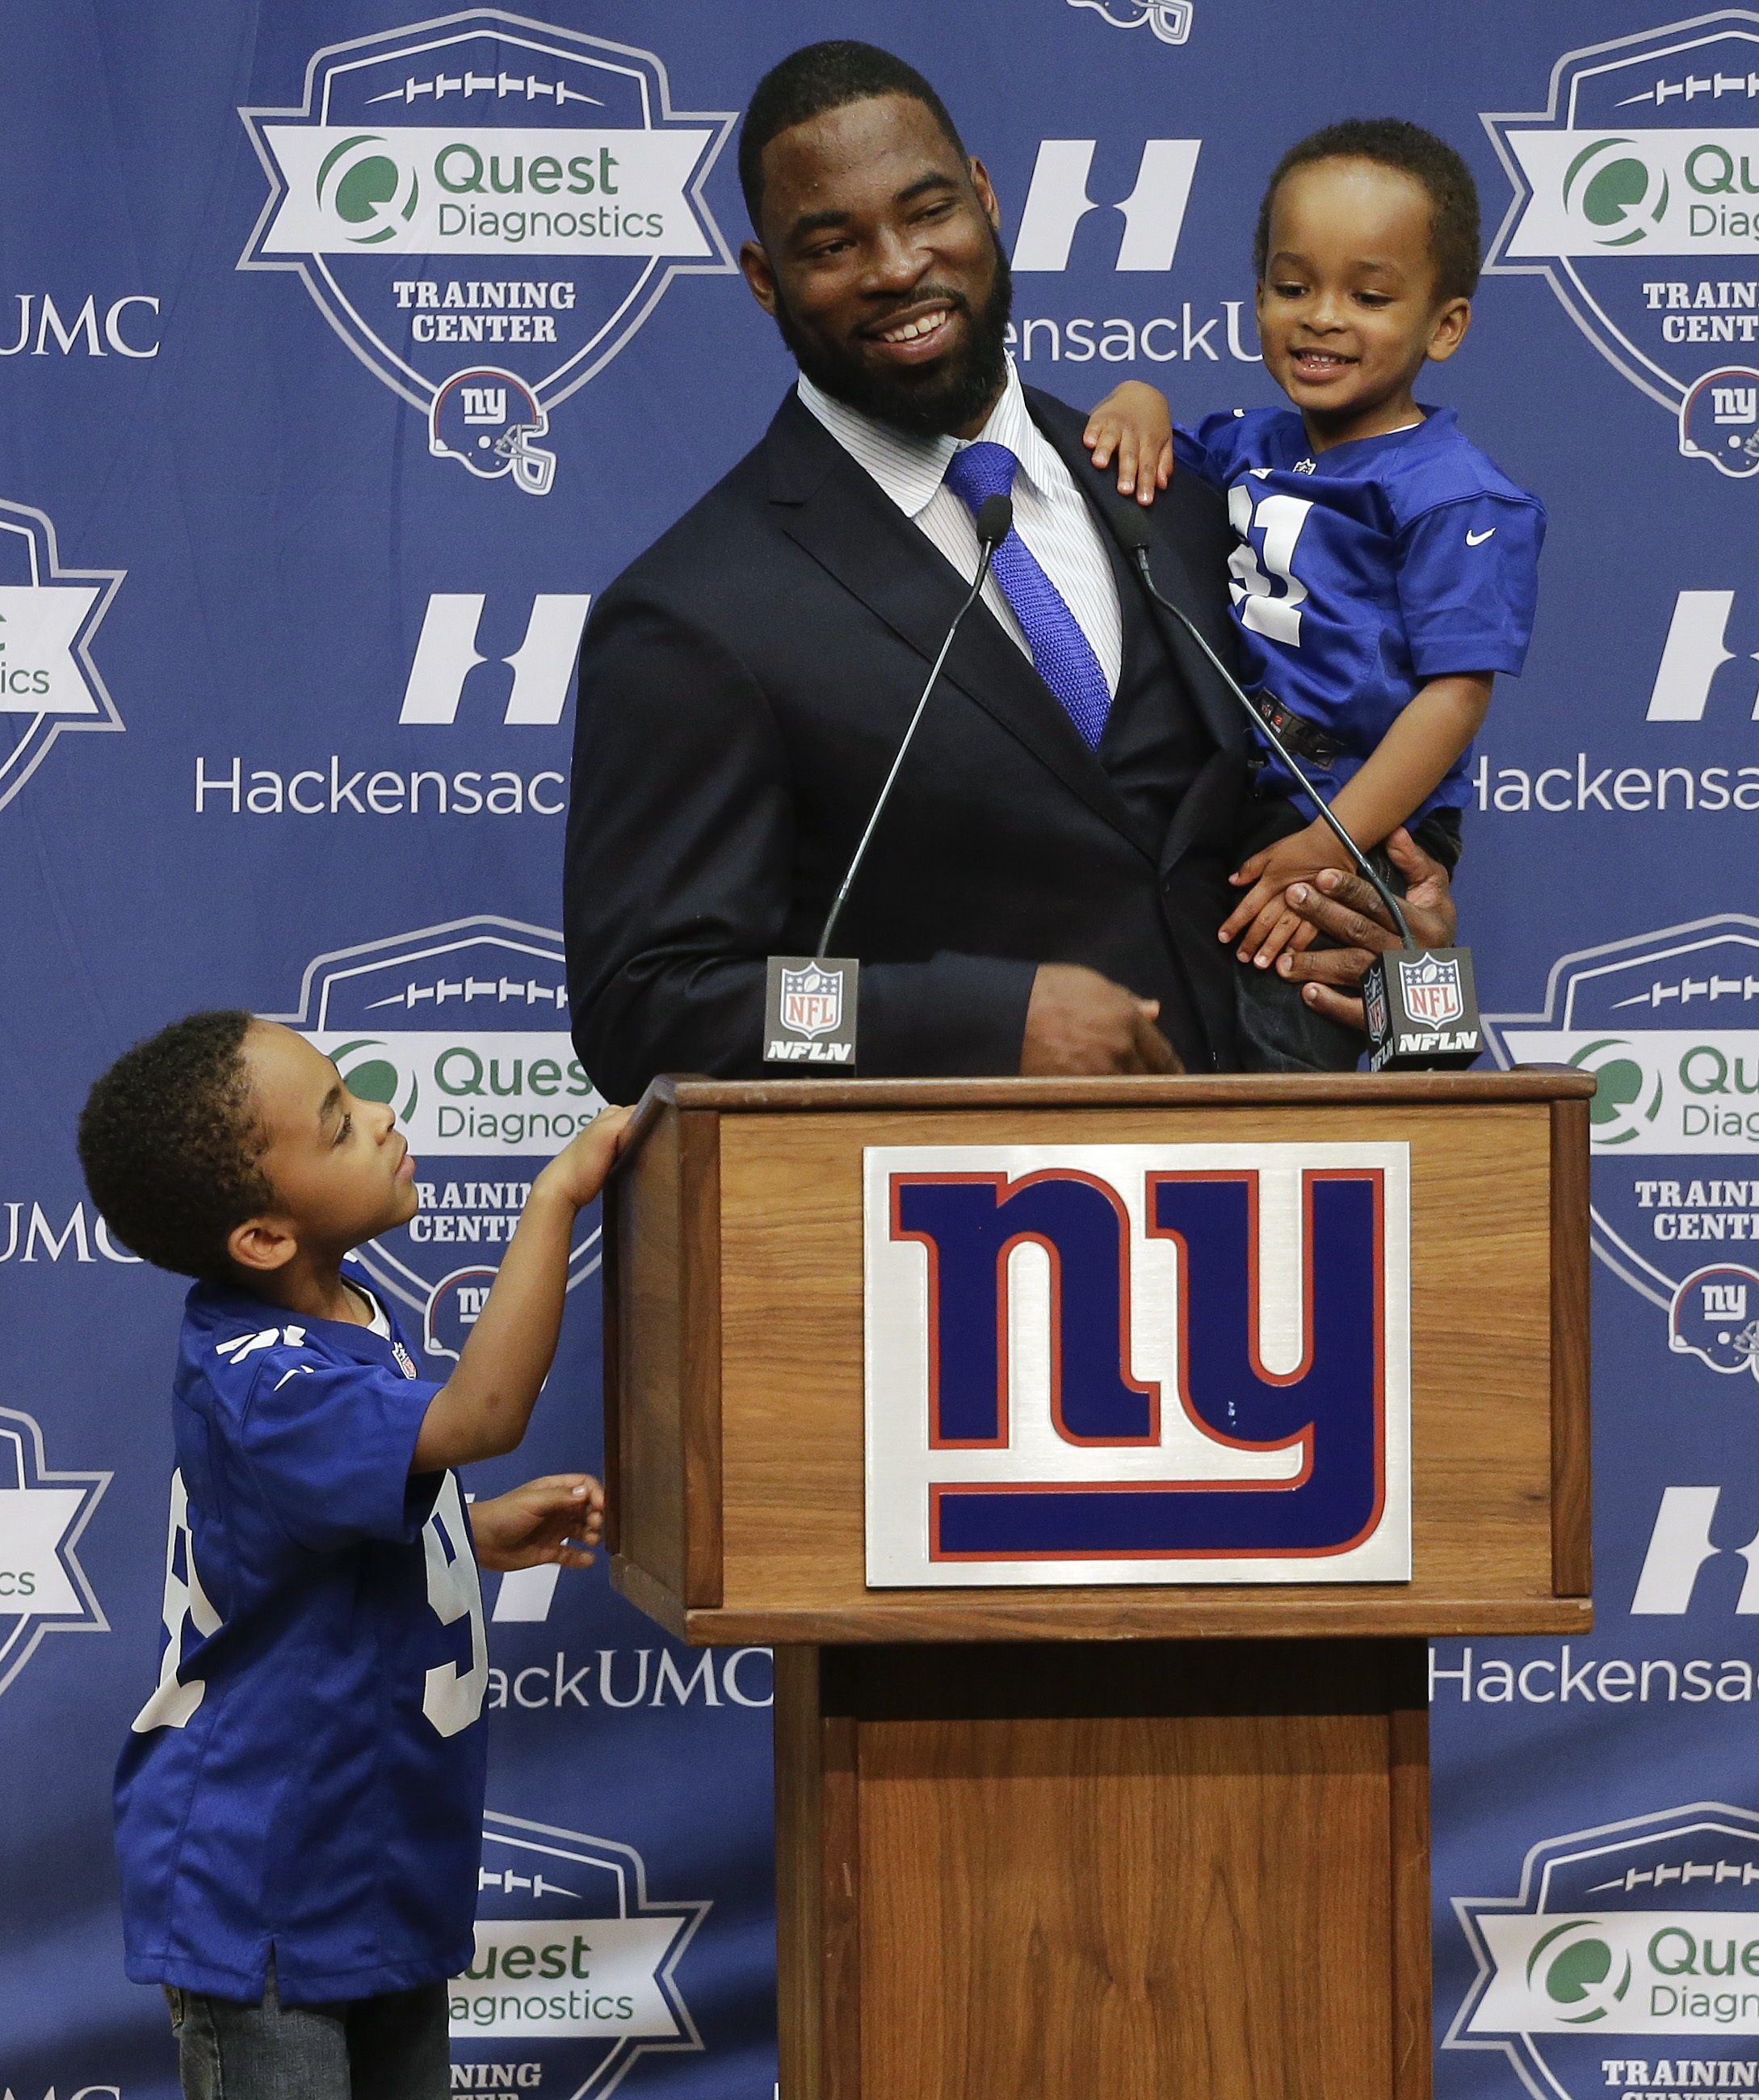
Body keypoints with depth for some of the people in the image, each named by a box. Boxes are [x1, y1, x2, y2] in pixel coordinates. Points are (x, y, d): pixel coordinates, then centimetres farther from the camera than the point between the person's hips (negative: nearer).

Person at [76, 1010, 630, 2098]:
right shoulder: (252, 1385, -28)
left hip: (387, 1864, 9)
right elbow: (481, 1415, -43)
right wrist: (560, 1190, -39)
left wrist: (477, 1532, 6)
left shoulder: (355, 1314, 4)